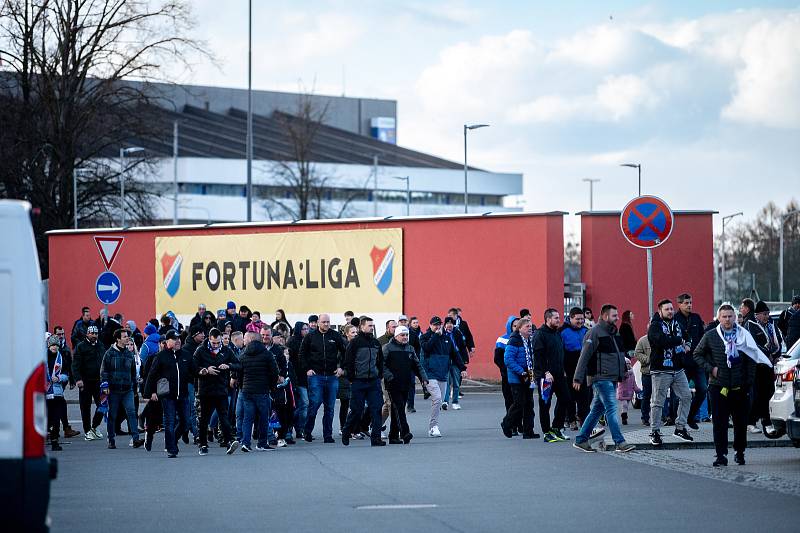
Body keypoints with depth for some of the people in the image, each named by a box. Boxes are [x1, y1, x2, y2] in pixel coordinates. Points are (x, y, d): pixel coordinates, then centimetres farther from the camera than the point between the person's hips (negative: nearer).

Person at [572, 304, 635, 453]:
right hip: (601, 378, -9)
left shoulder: (614, 332, 18)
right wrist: (578, 378, -15)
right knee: (611, 409, -12)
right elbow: (584, 356, -12)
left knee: (597, 409, 11)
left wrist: (622, 373, 17)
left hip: (612, 378, 9)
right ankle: (620, 442, -15)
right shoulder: (595, 332, -9)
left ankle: (581, 440, 18)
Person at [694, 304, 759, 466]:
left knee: (741, 422, 8)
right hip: (718, 386, -1)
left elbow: (751, 360, 7)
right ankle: (721, 455, -3)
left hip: (740, 387, 1)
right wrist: (710, 368, -3)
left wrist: (749, 381, 0)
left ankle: (740, 452, 24)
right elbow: (697, 354, 11)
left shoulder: (744, 336, 3)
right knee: (719, 422, -5)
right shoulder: (710, 336, 1)